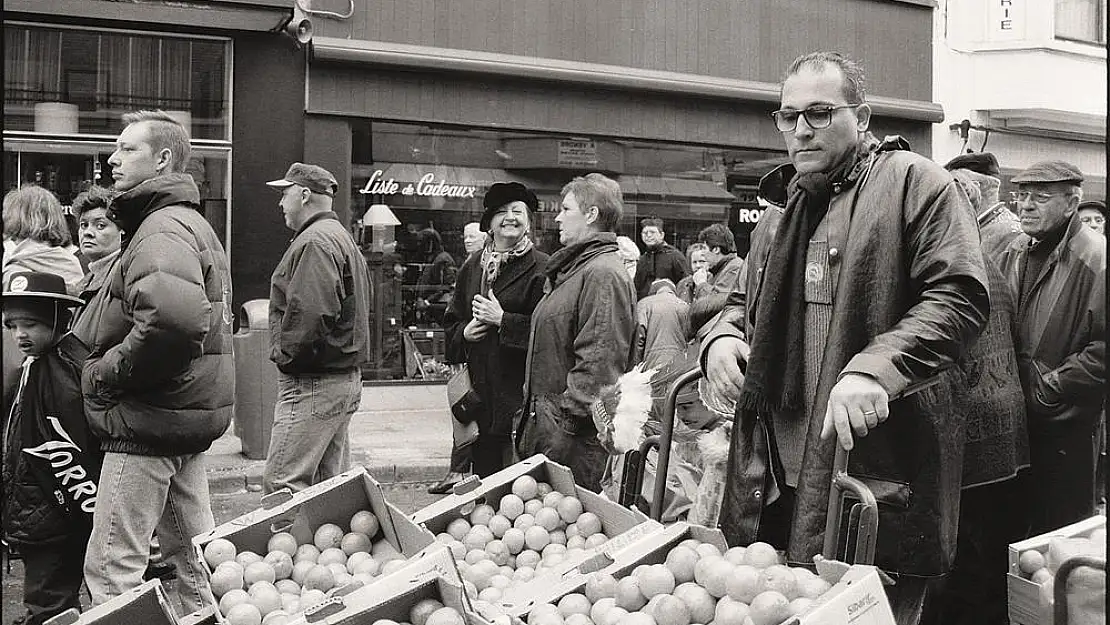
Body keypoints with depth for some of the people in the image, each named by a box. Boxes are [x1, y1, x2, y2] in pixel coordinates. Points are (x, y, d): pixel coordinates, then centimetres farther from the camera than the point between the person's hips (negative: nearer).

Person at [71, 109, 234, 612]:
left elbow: (172, 316, -35)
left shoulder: (162, 228, -15)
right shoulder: (193, 223, 19)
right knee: (192, 554, 17)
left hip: (149, 422, -10)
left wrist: (109, 372, -21)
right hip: (192, 419, 10)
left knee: (111, 571, -4)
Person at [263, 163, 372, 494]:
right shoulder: (343, 237, 21)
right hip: (347, 377, 11)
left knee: (282, 485, -10)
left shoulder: (315, 241, -13)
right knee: (332, 482, 14)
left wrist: (284, 352, -13)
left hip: (313, 384, -11)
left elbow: (312, 310, -27)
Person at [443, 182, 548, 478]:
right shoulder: (473, 266, 14)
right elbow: (451, 321, 21)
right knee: (482, 468, 11)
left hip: (518, 389, -6)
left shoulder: (541, 268, -5)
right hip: (478, 388, 6)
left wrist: (503, 320, -15)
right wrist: (464, 332, 0)